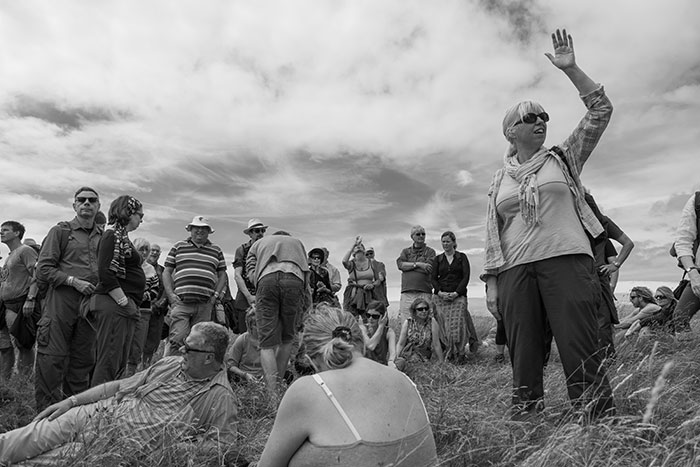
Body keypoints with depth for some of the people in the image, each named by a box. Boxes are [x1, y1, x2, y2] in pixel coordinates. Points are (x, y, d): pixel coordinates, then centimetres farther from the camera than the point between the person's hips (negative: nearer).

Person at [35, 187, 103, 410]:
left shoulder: (103, 236, 14)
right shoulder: (60, 231, 2)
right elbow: (43, 269, -3)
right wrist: (73, 281, -12)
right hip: (62, 299, -4)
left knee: (83, 360, 10)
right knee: (52, 358, -2)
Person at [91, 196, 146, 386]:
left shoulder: (123, 236, 19)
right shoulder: (113, 235, -9)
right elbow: (105, 273, -19)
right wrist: (124, 302, -17)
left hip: (125, 308, 10)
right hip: (113, 305, -10)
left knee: (120, 363, 14)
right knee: (108, 362, -5)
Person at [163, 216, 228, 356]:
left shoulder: (216, 251, 16)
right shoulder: (178, 247, 13)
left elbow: (222, 275, 17)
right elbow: (166, 272, 11)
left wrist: (216, 295, 4)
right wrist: (170, 294, -1)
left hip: (205, 305, 2)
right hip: (181, 302, -1)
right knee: (178, 339, -10)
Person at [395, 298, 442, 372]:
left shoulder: (432, 322, -8)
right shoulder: (408, 322, -3)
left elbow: (436, 345, -6)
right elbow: (400, 344, -2)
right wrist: (397, 359, -14)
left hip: (424, 358, 1)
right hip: (407, 354, -1)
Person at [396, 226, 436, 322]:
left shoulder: (430, 251, 11)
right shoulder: (405, 251, 18)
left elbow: (428, 269, -5)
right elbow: (400, 264, -1)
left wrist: (408, 266, -3)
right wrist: (418, 264, -9)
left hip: (424, 292, -2)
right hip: (407, 291, 2)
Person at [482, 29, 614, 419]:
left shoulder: (564, 159, 15)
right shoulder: (499, 181, 15)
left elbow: (601, 110, 8)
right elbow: (492, 236, 12)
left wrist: (571, 69, 2)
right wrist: (491, 283, 5)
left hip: (566, 259, -1)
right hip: (515, 270, 1)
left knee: (582, 354, -5)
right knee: (524, 359, 3)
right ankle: (525, 420, 13)